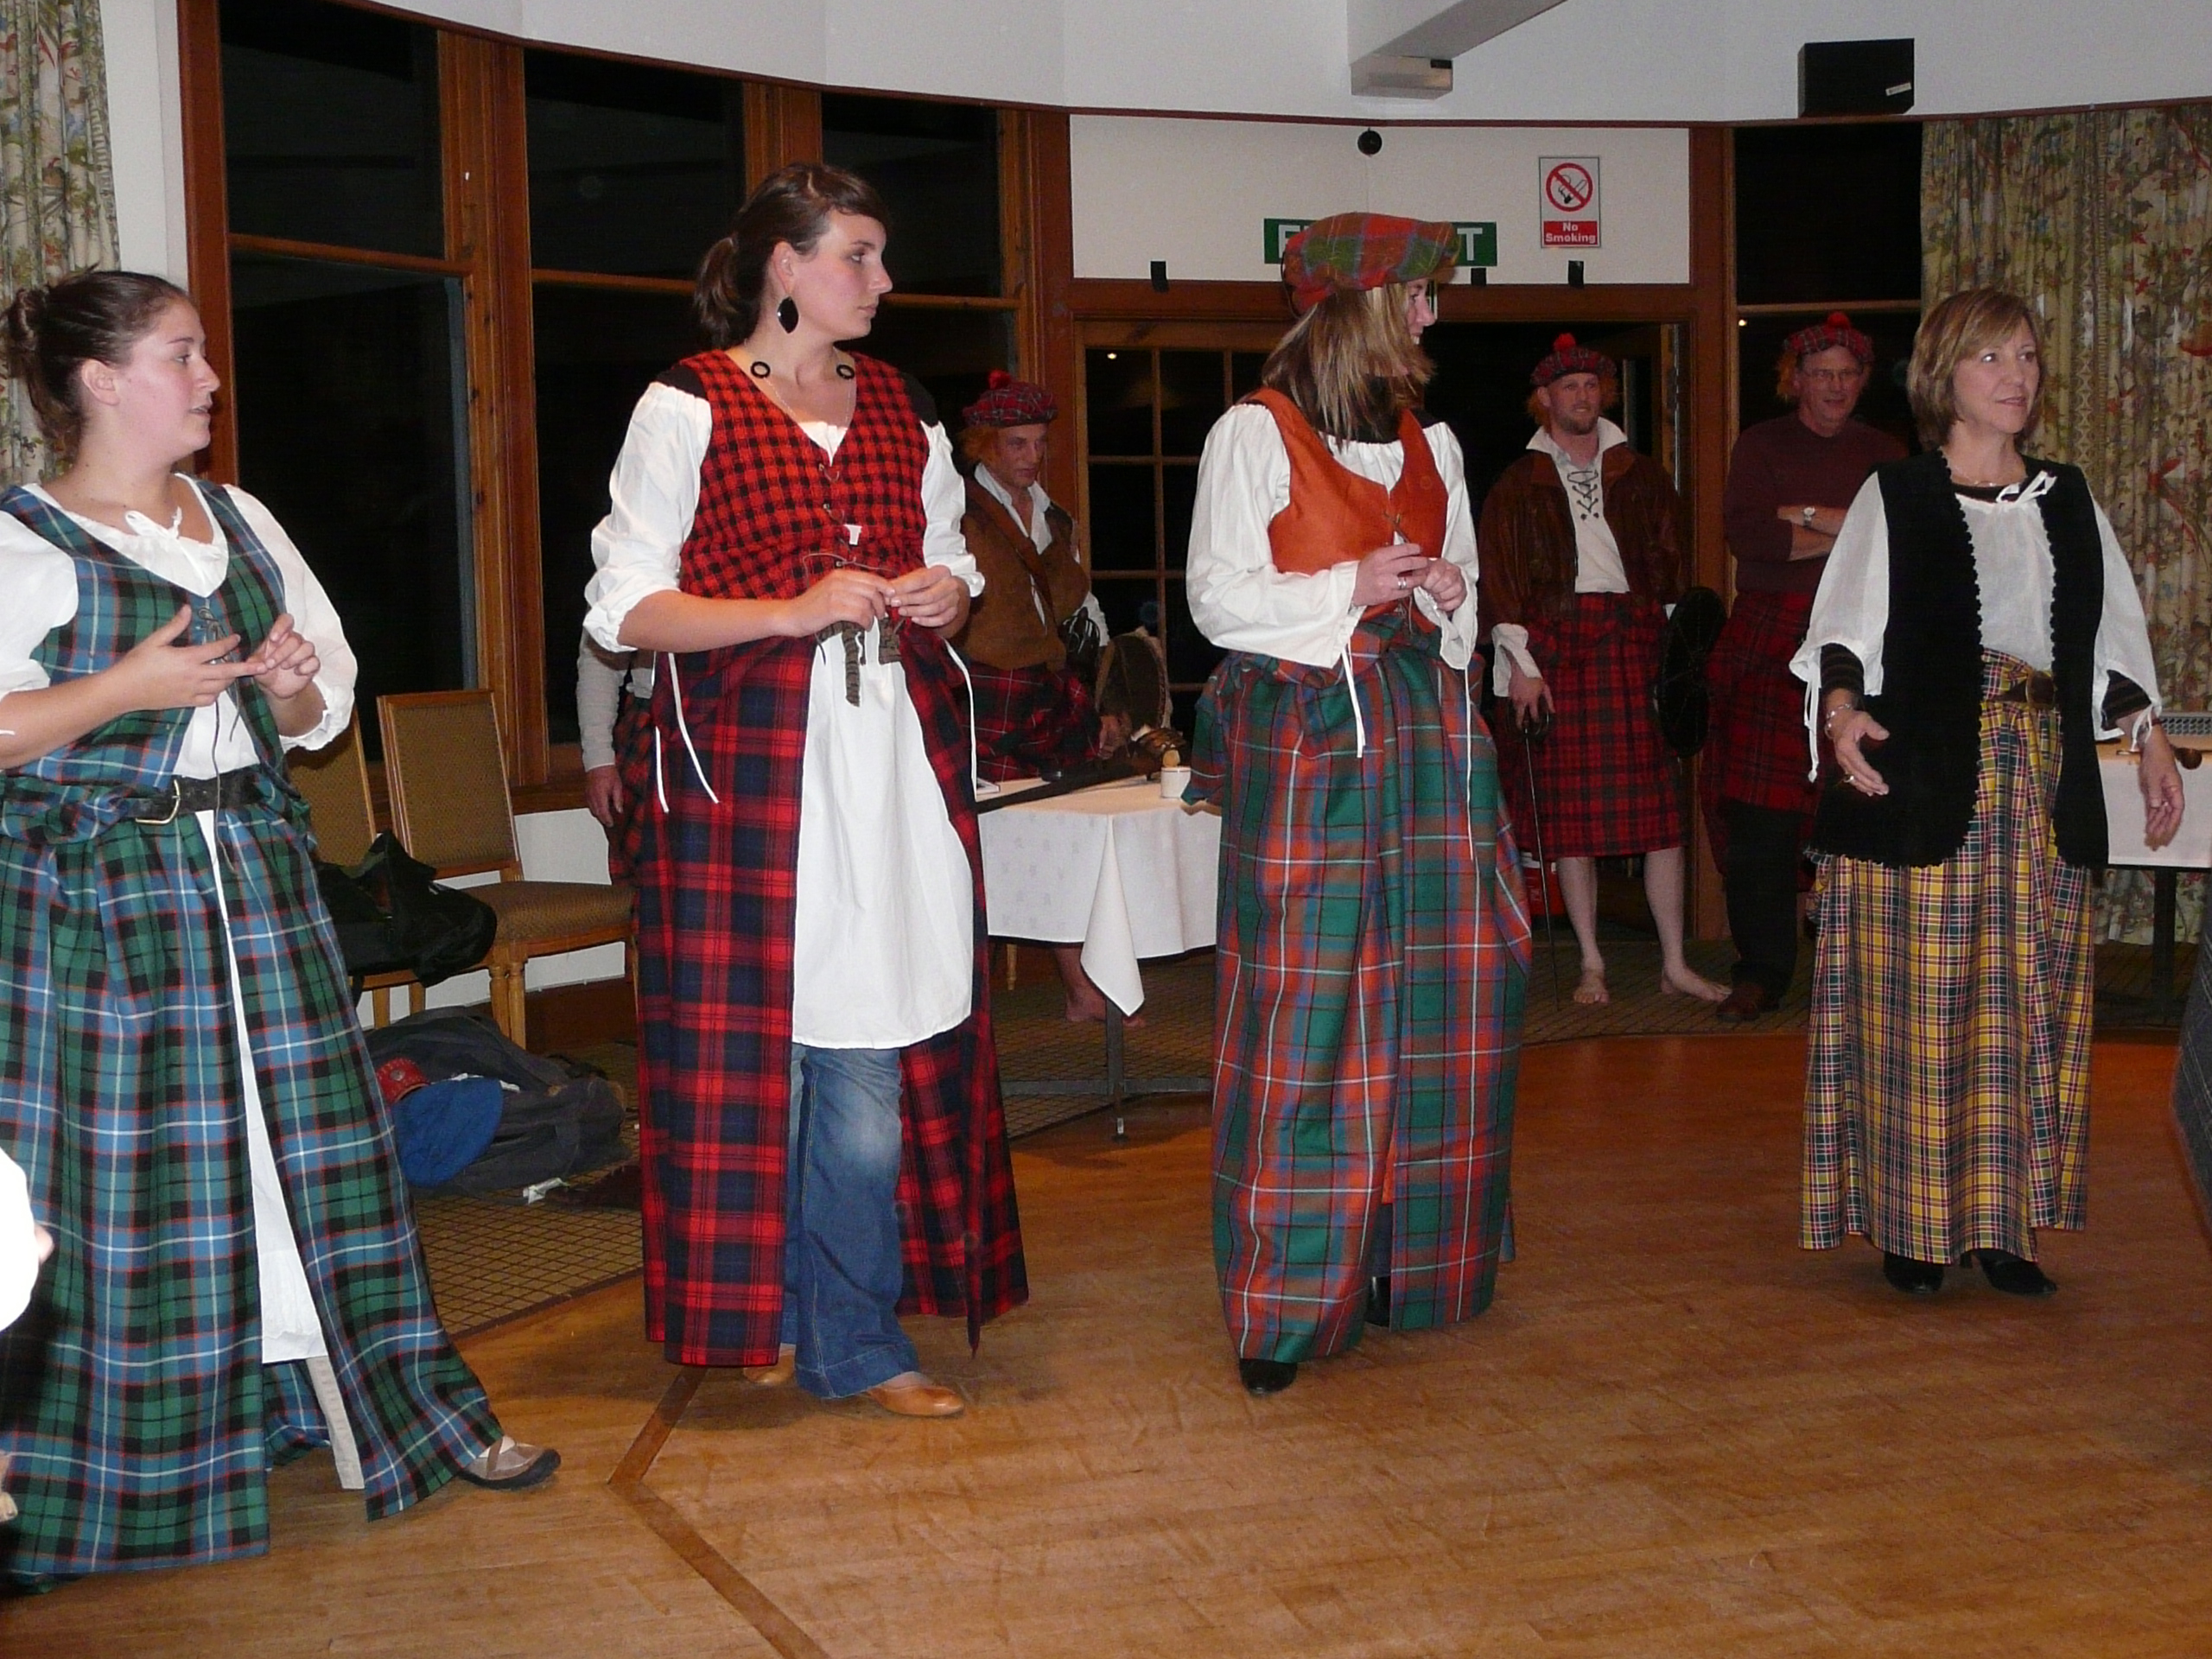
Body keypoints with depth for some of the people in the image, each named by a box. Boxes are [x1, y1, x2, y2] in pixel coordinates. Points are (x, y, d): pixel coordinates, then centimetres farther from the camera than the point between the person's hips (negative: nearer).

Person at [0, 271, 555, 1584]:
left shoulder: (240, 524, 13)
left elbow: (321, 711, 19)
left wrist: (294, 682, -3)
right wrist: (126, 689, -18)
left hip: (257, 870, 6)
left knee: (312, 1142, 9)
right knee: (111, 1179, -1)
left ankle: (397, 1412, 20)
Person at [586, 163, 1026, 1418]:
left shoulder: (902, 408, 17)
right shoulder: (690, 408, 0)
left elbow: (951, 572, 27)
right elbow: (625, 607, -5)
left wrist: (943, 595, 3)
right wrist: (794, 610, -15)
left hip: (894, 755, 4)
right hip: (746, 759, -4)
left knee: (875, 1051, -1)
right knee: (755, 1048, 0)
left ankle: (849, 1337, 9)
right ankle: (758, 1306, 19)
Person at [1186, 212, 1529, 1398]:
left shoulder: (1428, 439, 17)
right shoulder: (1254, 433, -1)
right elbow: (1218, 598, -5)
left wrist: (1443, 598, 3)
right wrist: (1350, 589, -12)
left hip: (1422, 723, 6)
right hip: (1304, 734, -6)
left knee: (1441, 1003, 1)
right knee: (1302, 1019, -6)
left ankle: (1412, 1259, 13)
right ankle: (1285, 1300, 1)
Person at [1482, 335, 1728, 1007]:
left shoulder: (1642, 477, 13)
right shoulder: (1518, 484, 7)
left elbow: (1671, 565, 11)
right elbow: (1500, 575, 2)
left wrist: (1673, 648, 2)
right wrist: (1521, 663, -6)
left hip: (1634, 642, 1)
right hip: (1555, 644, -1)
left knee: (1658, 805, -2)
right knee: (1569, 812, 0)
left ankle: (1675, 963, 4)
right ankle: (1592, 964, 9)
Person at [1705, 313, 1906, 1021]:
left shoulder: (1884, 453, 17)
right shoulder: (1761, 445, 12)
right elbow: (1746, 534, -4)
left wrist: (1811, 516, -6)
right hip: (1767, 641, -1)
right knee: (1758, 817, -7)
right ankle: (1762, 969, 2)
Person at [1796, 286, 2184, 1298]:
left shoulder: (2066, 500, 16)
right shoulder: (1894, 496, 2)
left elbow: (2114, 638, 18)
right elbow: (1844, 629, -6)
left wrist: (2148, 739, 10)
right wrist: (1842, 711, -23)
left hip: (2044, 784, 4)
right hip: (1924, 784, -4)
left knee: (2028, 1006, 4)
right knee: (1920, 1005, -5)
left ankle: (2003, 1221, 11)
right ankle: (1909, 1222, 4)